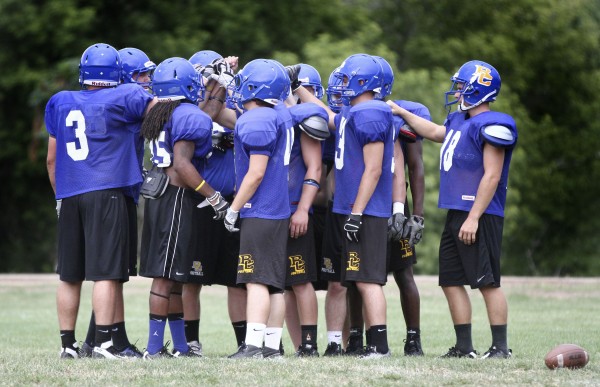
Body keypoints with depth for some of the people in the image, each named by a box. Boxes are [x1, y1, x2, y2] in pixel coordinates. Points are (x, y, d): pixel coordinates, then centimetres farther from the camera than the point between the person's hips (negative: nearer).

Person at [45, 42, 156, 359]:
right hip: (106, 193, -5)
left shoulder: (60, 103, 13)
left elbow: (52, 159, 18)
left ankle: (67, 344, 13)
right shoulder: (121, 99, -3)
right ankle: (102, 342, -12)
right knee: (106, 273, -6)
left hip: (69, 195, 5)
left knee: (69, 276, 10)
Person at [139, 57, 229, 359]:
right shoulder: (191, 117, -12)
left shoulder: (159, 116, 14)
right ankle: (154, 347, -6)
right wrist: (214, 197, -16)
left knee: (173, 276, 12)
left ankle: (180, 345, 17)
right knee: (167, 275, -7)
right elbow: (181, 164, -19)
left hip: (158, 195, 8)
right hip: (178, 198, -8)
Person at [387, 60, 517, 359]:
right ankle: (464, 346, 16)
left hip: (479, 216, -10)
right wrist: (401, 113, 42)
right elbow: (435, 133, 38)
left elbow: (492, 176, -17)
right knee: (451, 282, 10)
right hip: (456, 215, 10)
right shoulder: (459, 121, 16)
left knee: (487, 282, -7)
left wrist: (474, 218, -21)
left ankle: (500, 346, -2)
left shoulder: (491, 126, -13)